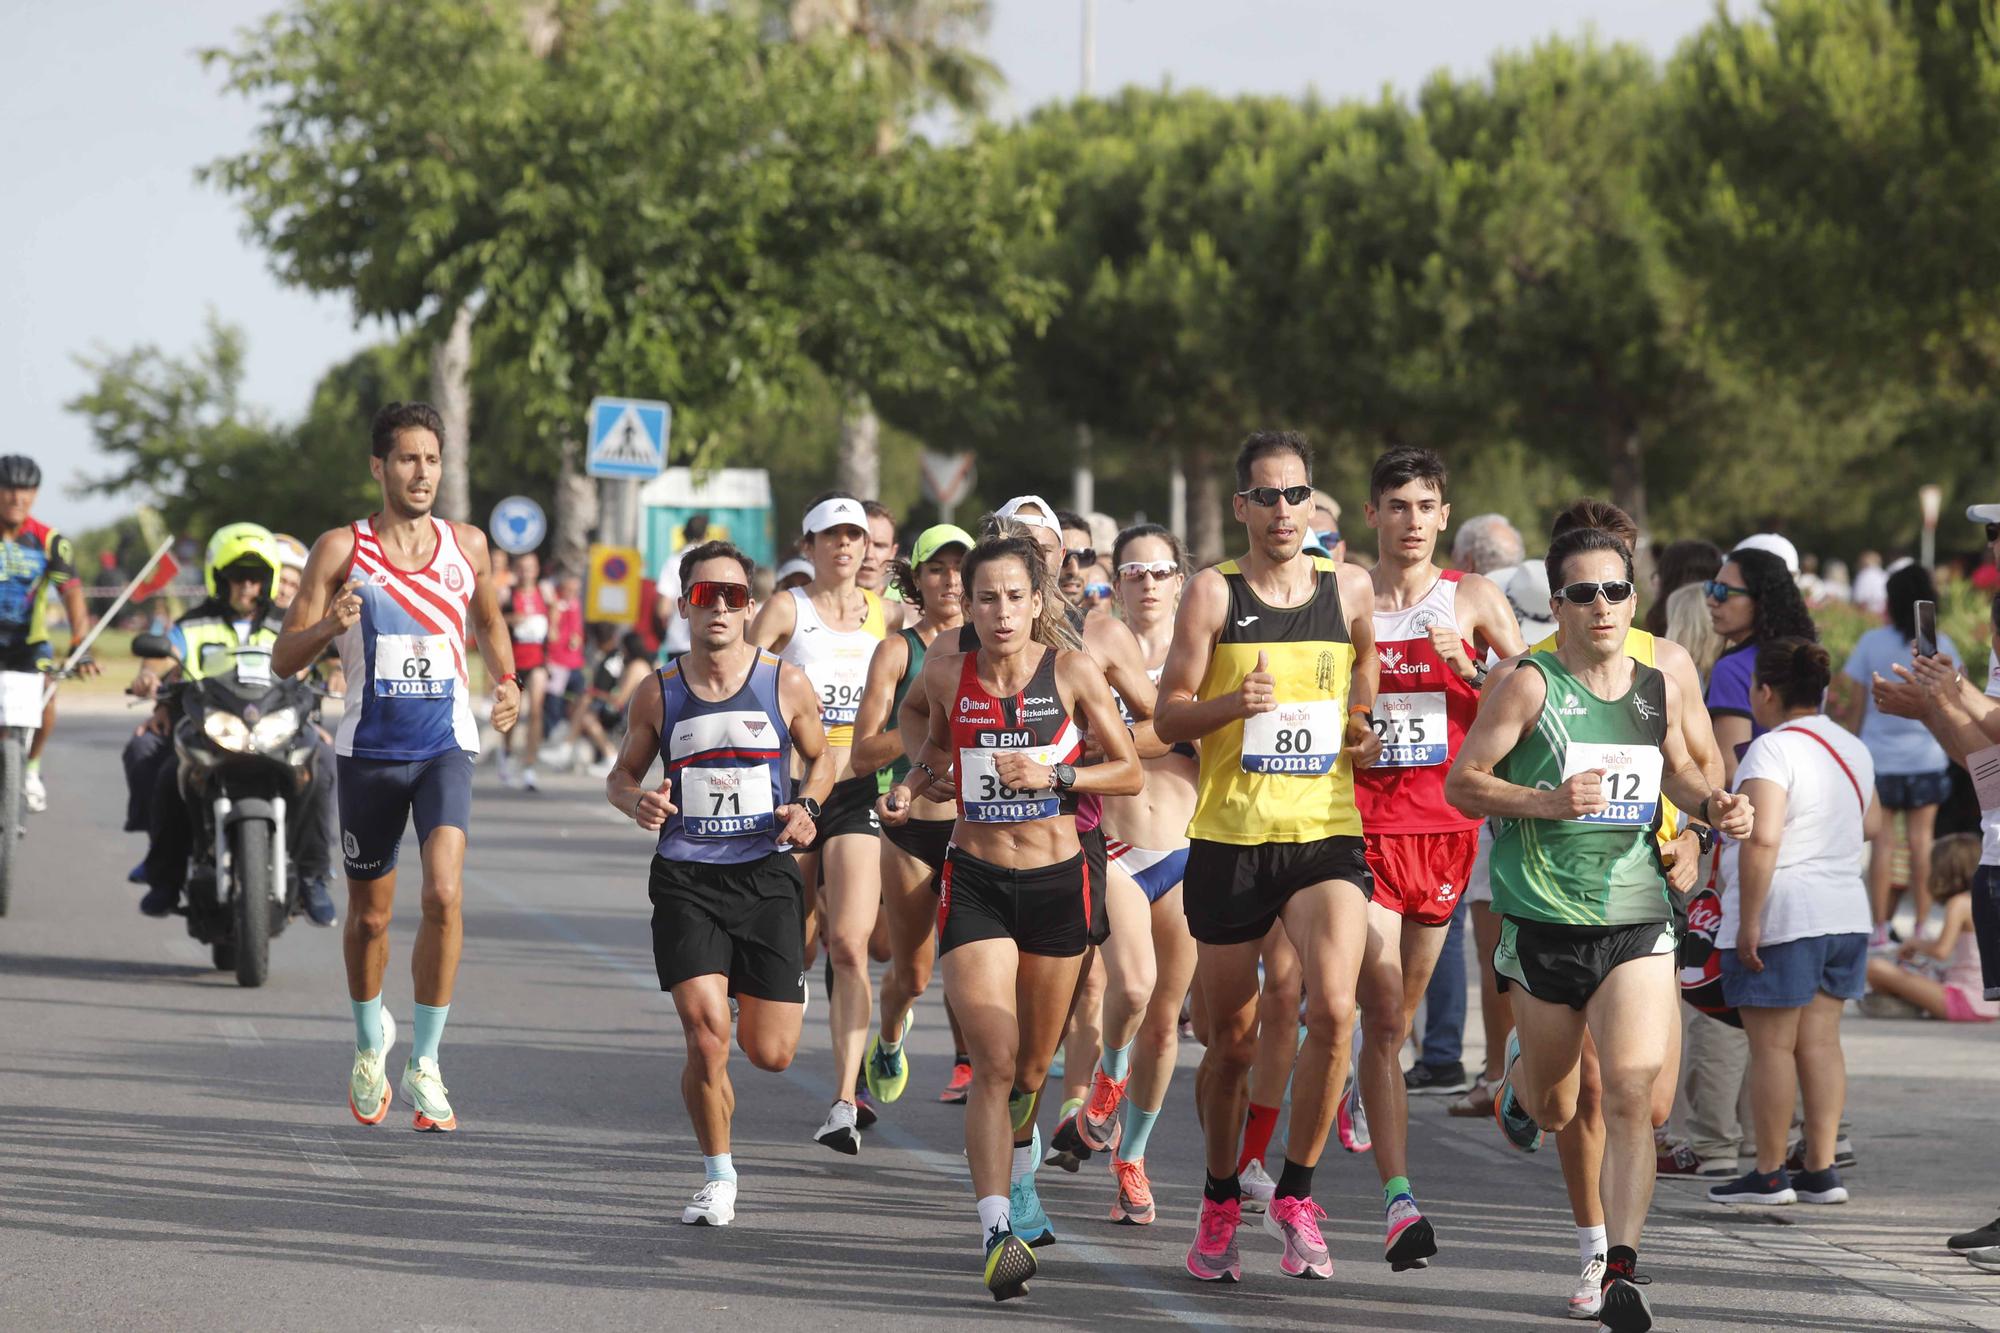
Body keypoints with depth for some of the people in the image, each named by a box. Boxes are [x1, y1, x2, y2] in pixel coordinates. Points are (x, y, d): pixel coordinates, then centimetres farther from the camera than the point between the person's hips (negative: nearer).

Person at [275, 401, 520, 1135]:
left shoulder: (467, 545, 5)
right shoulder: (341, 549, -3)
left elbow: (488, 621, 25)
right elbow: (283, 658, -4)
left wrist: (506, 681, 6)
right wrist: (329, 626, -24)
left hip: (445, 744, 0)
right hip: (368, 747, 0)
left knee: (444, 893, -20)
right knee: (369, 914, 12)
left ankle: (425, 1065, -11)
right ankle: (371, 1039, 40)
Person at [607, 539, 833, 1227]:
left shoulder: (786, 684, 0)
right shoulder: (658, 695, 1)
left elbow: (821, 758, 16)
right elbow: (620, 775, 14)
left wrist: (805, 808, -5)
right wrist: (637, 800, -10)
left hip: (766, 874, 0)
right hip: (686, 878, 0)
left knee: (770, 1054, 2)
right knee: (706, 1034, -16)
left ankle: (789, 979, 41)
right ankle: (718, 1178, 6)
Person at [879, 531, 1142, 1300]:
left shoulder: (1072, 674, -6)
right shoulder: (945, 675, -2)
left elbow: (1130, 773, 1)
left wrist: (1055, 776, -14)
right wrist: (912, 788, -1)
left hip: (1057, 882, 1)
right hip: (975, 883, -1)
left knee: (1031, 1068, 14)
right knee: (994, 1062, -16)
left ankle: (1017, 1183, 45)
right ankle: (999, 1231, -22)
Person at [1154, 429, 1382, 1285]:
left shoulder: (1350, 589, 6)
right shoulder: (1213, 592, -1)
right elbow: (1167, 718, -2)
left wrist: (1370, 735, 7)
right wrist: (1234, 701, -19)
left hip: (1327, 832, 1)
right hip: (1230, 836, -1)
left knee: (1334, 1008, -21)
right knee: (1231, 1040, 8)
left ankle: (1295, 1196, -6)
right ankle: (1220, 1201, 31)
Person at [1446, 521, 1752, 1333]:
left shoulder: (1660, 692, 7)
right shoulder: (1531, 686, -7)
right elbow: (1461, 782, -6)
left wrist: (1711, 806, 5)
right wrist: (1546, 801, -20)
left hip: (1637, 922, 2)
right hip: (1544, 923, -2)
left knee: (1631, 1096, -14)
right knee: (1553, 1110, 13)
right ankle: (1520, 1068, 51)